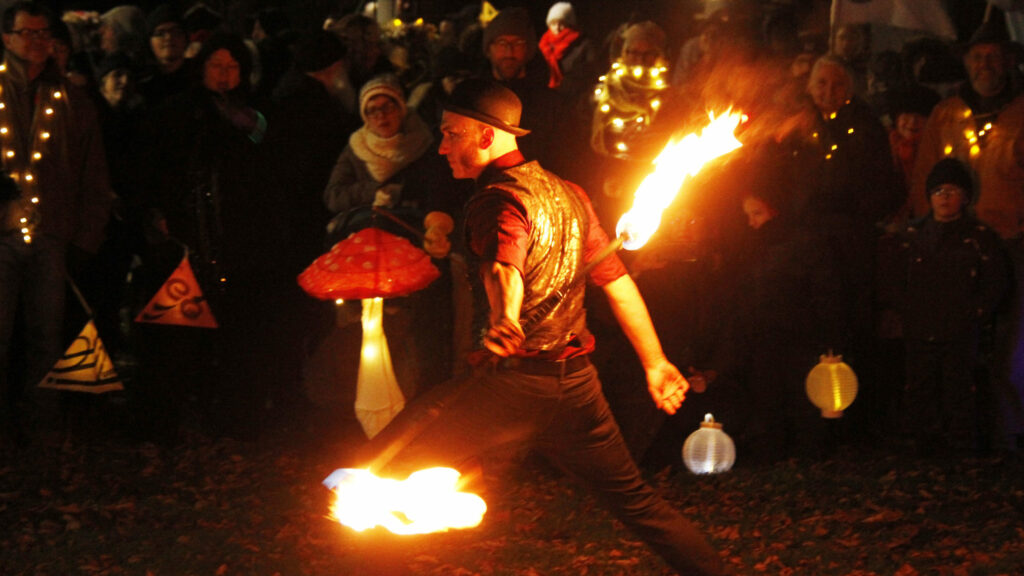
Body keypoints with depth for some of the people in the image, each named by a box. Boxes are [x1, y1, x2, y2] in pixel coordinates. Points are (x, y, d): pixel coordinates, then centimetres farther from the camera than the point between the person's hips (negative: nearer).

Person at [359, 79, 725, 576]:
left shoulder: (499, 199, -10)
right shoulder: (567, 193, 15)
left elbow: (505, 265, -33)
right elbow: (616, 280, 20)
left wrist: (503, 322, -52)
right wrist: (655, 362, 27)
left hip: (512, 382, -8)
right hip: (576, 381, 8)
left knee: (385, 466, -5)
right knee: (633, 498, 19)